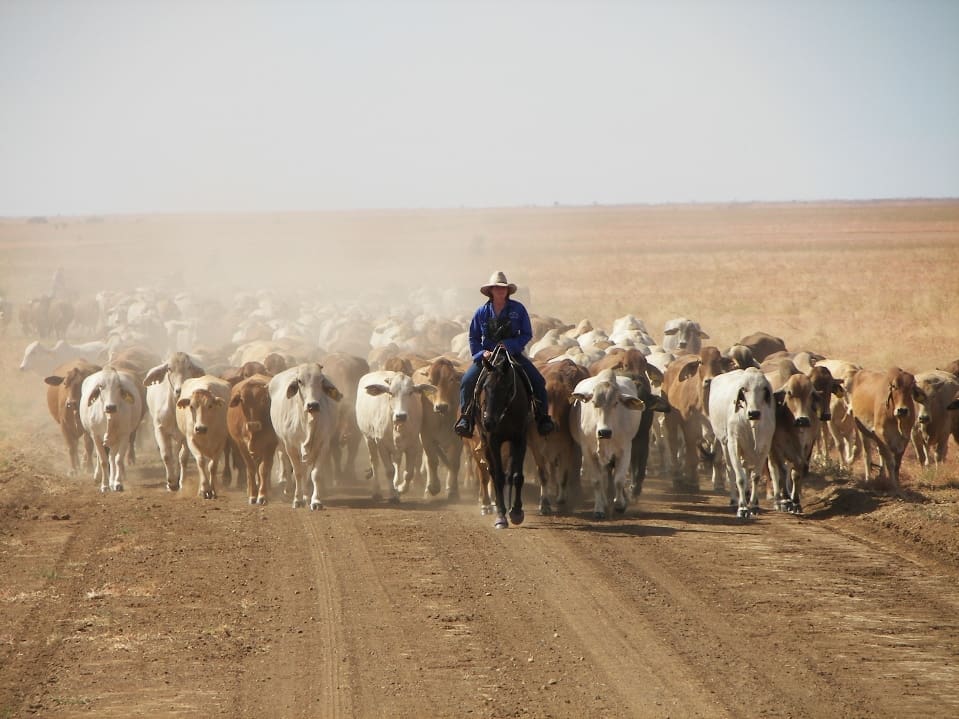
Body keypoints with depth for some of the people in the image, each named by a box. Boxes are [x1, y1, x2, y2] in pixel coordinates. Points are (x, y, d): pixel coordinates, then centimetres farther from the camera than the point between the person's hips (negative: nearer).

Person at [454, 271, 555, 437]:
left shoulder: (518, 309, -2)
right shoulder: (482, 312, 0)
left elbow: (527, 334, 0)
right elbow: (473, 337, 7)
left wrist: (508, 345, -15)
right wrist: (482, 353, -11)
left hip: (513, 353, 0)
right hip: (487, 354, 0)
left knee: (538, 381, -15)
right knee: (467, 380, -21)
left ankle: (542, 417, 0)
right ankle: (465, 418, -8)